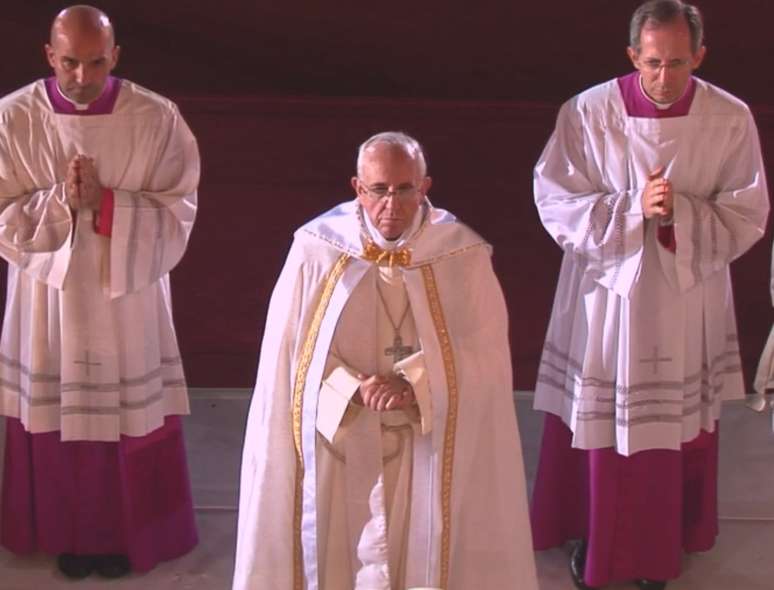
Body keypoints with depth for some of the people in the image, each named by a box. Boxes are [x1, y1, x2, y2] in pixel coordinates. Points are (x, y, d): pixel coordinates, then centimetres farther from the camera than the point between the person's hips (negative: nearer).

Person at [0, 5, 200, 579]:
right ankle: (69, 534, 33)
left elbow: (177, 215, -11)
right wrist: (60, 201, -25)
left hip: (129, 299, 0)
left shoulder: (158, 118, -11)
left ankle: (128, 534, 32)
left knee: (131, 420, 11)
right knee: (57, 422, 12)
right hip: (50, 299, 1)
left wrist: (107, 204, -24)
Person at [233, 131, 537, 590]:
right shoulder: (316, 251, -6)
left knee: (420, 552, 8)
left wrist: (416, 385, -22)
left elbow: (486, 354, -7)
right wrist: (353, 390, -18)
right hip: (336, 444, 0)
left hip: (428, 448, 0)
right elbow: (292, 353, -3)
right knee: (336, 553, 8)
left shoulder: (465, 257, -6)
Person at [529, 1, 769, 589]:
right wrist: (635, 208, -24)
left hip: (688, 304, 1)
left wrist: (678, 213, -24)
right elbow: (556, 204, -11)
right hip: (606, 294, -1)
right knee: (597, 426, 11)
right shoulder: (588, 113, -13)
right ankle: (592, 536, 34)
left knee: (676, 431, 14)